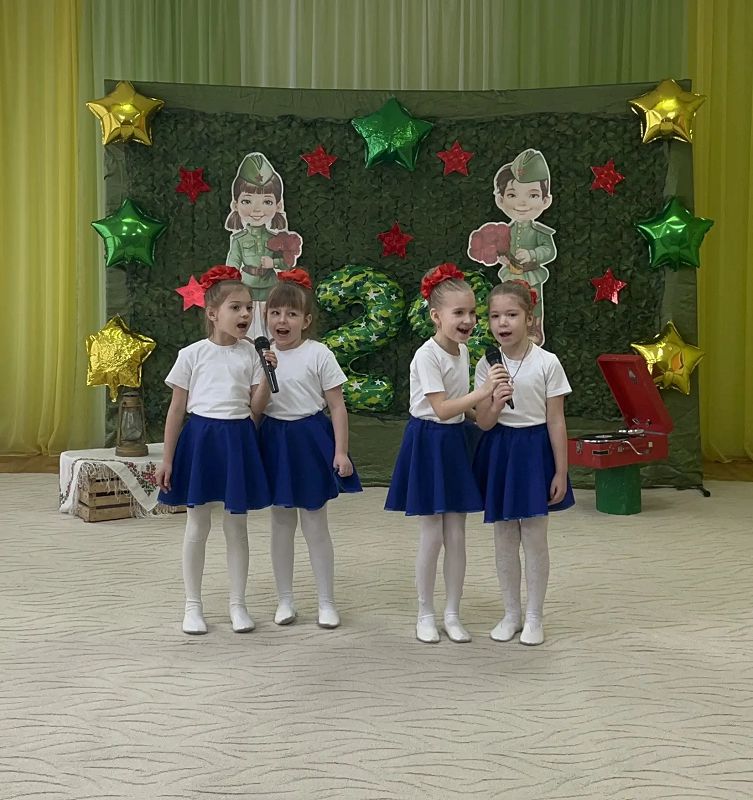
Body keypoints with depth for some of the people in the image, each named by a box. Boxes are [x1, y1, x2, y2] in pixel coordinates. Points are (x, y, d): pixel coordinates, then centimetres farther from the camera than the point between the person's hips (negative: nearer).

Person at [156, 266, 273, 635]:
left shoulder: (252, 354, 2)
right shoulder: (192, 354, -3)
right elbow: (177, 408, 1)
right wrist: (166, 459, 0)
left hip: (238, 439, 2)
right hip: (200, 437, -1)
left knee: (236, 525, 8)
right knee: (198, 525, 7)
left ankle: (237, 604, 20)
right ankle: (193, 605, 20)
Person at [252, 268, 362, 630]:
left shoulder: (319, 355, -9)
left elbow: (337, 407, -7)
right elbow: (256, 409, 1)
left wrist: (341, 451, -11)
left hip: (310, 439, -3)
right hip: (275, 440, 4)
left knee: (314, 524, 3)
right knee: (281, 522, 12)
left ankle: (326, 602, 17)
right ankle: (285, 600, 24)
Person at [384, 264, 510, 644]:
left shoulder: (463, 350, 6)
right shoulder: (427, 356, -17)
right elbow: (442, 409, -24)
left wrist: (489, 397, -2)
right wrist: (484, 391, -29)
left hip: (454, 443, 7)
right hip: (427, 443, -7)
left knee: (456, 535, 8)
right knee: (431, 536, 1)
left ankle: (452, 613, 21)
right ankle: (425, 614, 17)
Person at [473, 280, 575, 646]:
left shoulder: (547, 363, -9)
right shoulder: (486, 365, -2)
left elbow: (556, 422, -6)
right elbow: (483, 423, -3)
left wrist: (561, 471, -7)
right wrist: (495, 404, -25)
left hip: (534, 449, -3)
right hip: (498, 450, 3)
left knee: (534, 536, 3)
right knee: (504, 536, 10)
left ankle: (534, 616, 19)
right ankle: (511, 613, 25)